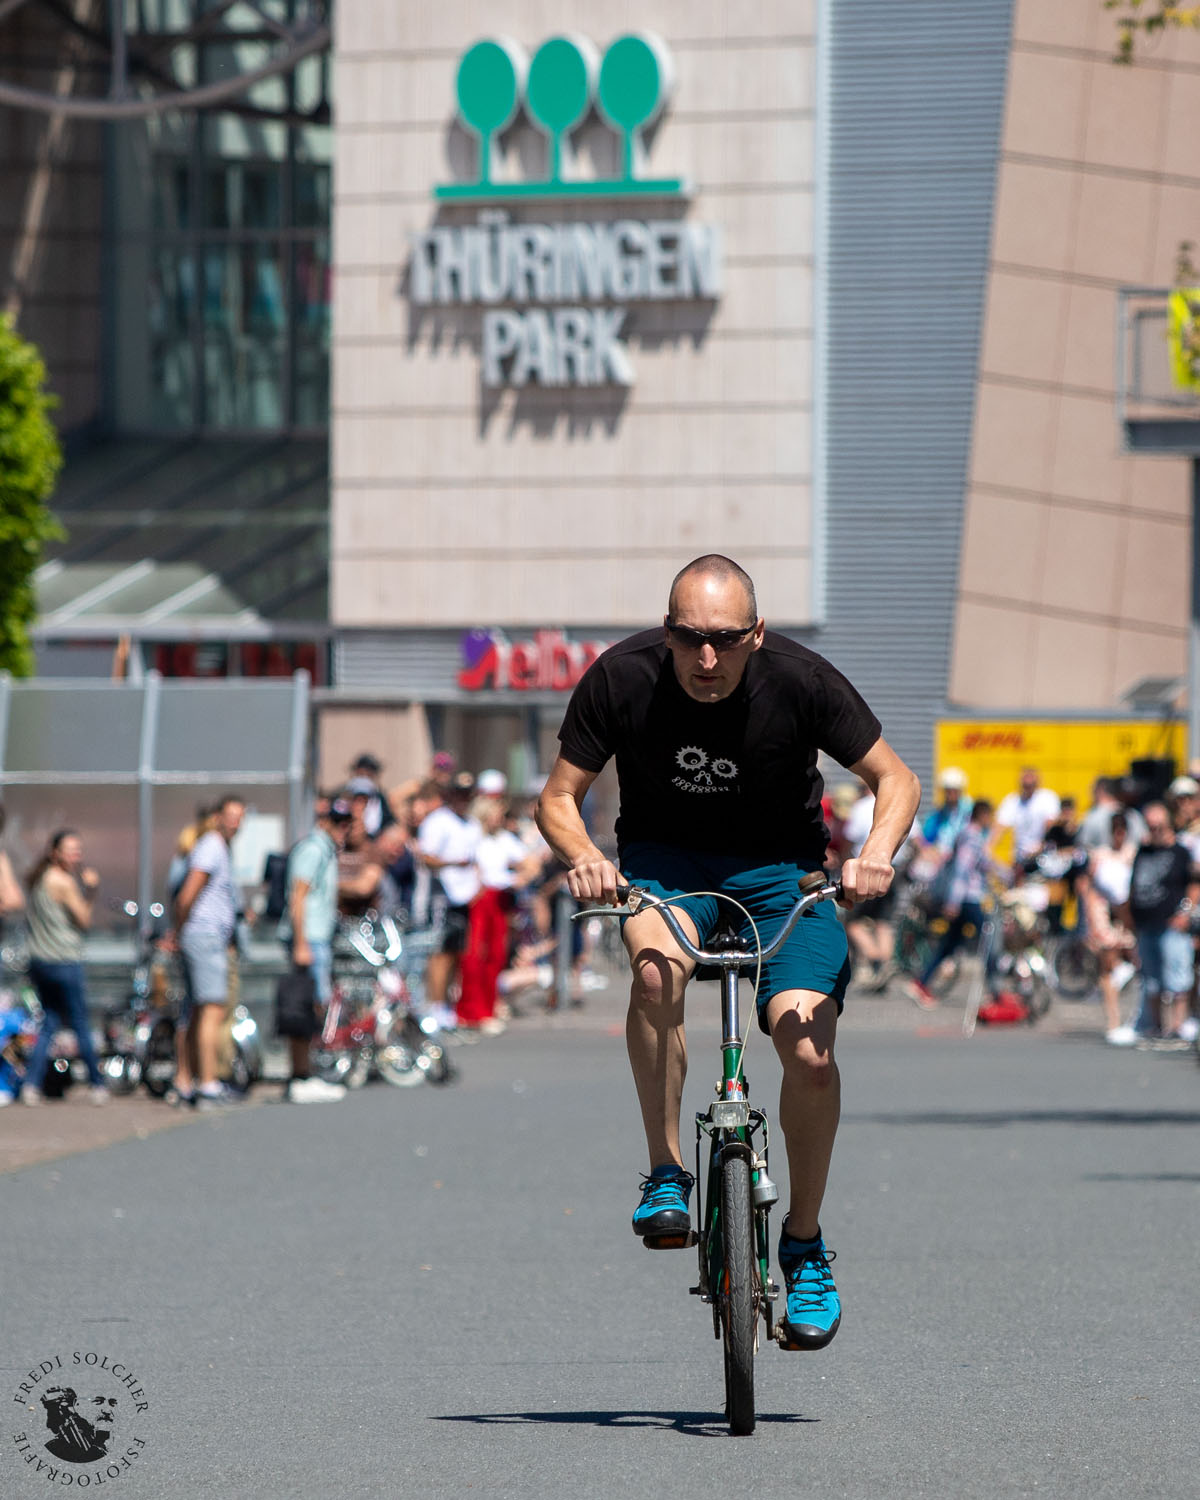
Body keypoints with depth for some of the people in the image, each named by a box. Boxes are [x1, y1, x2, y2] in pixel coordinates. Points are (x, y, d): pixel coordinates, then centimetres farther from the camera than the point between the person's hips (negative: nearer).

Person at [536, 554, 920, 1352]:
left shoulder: (799, 681, -20)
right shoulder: (621, 679, -19)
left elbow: (896, 779, -9)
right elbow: (559, 797, -7)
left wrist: (879, 850, -29)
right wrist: (584, 856, -29)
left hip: (779, 868, 0)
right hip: (666, 859, 0)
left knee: (809, 1052, -19)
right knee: (658, 967, -35)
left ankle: (804, 1242, 4)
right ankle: (667, 1173, -19)